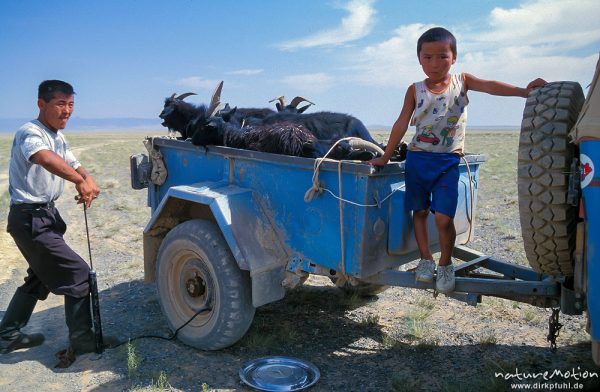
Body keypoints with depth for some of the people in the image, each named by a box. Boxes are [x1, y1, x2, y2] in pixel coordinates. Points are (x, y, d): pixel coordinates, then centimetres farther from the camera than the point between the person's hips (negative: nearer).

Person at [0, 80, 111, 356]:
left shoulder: (59, 138, 11)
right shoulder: (30, 133, -19)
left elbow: (74, 165, 8)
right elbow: (43, 157, -41)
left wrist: (89, 182, -14)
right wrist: (80, 181, -43)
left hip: (45, 215, 10)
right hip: (30, 219, -10)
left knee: (41, 277, 21)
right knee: (78, 274, -6)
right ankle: (82, 340, 7)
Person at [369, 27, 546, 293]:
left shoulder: (461, 81, 3)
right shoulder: (415, 90, 4)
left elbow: (490, 86, -14)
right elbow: (402, 124, 5)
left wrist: (523, 91, -32)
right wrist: (385, 157, 5)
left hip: (448, 161, -2)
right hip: (417, 158, 2)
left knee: (444, 218, -8)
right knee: (420, 211, 10)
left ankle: (445, 264, 14)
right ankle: (425, 259, 27)